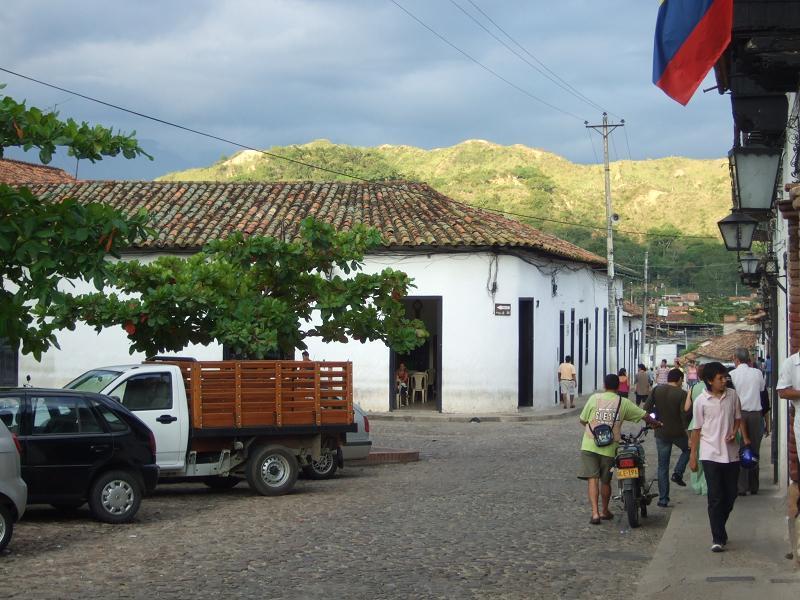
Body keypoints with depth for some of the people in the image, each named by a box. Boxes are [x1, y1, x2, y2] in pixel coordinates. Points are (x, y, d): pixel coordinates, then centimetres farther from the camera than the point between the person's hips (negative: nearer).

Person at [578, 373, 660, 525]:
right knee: (605, 481, 15)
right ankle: (605, 511, 31)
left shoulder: (594, 398, 0)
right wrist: (655, 423, 28)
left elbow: (583, 420, 5)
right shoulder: (624, 403, 3)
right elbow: (644, 416, 8)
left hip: (589, 446, -1)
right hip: (609, 448, 1)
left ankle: (595, 512, -13)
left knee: (593, 479, -2)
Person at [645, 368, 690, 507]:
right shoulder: (681, 394, -11)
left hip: (661, 433, 3)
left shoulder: (656, 390, -2)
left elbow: (646, 409, -5)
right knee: (688, 449, 29)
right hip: (678, 432, -3)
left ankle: (663, 499, 9)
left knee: (662, 466, 10)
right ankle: (678, 473, 9)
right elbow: (685, 416, -15)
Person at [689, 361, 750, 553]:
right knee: (715, 497, -4)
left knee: (730, 495, 9)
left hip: (731, 452, 3)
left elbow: (738, 418, 14)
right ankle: (718, 538, 0)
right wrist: (693, 456, 2)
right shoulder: (701, 401, -6)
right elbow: (697, 429, 0)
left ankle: (719, 528, 30)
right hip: (711, 454, -3)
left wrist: (734, 432, -8)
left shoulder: (732, 395, 1)